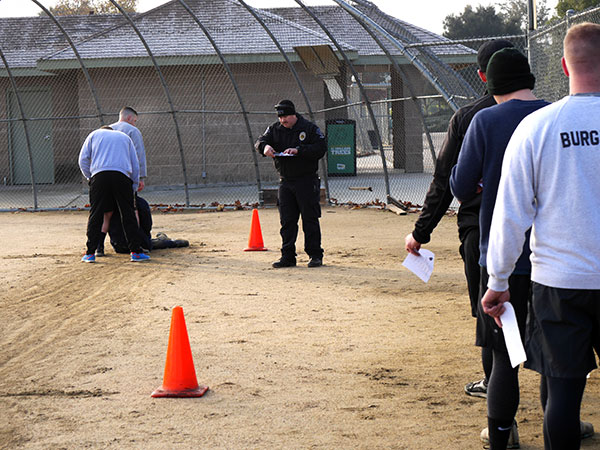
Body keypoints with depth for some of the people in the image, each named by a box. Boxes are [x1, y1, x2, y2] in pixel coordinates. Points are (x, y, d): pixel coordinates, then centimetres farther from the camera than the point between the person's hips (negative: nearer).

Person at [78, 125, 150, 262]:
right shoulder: (125, 137, 28)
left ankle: (90, 253, 1)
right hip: (122, 176, 1)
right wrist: (134, 184, 32)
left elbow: (83, 159, 13)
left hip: (99, 175, -1)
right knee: (128, 214, 4)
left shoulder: (94, 135, 24)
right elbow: (135, 165, 23)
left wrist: (90, 177, 21)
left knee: (95, 215, 3)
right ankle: (135, 252, 1)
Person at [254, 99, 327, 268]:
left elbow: (321, 148, -12)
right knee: (286, 221, 6)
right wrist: (265, 146, -25)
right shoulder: (274, 129, 9)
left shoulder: (309, 128, -4)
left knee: (310, 219, -2)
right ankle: (288, 257, 11)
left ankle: (315, 255, 5)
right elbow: (259, 142, -1)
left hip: (307, 181, -4)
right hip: (285, 181, 4)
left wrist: (299, 150, -23)